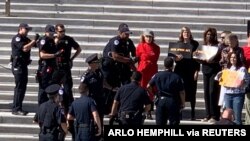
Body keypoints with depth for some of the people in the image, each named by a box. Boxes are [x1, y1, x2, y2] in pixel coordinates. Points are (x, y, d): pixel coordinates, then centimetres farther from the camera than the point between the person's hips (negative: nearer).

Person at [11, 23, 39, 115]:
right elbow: (25, 48, -22)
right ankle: (16, 109, -9)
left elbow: (36, 44, 17)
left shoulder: (25, 39, 18)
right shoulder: (16, 38, -10)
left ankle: (18, 108, 15)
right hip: (18, 66, -9)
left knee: (23, 87, 10)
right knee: (19, 87, -10)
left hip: (24, 65, 9)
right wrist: (34, 40, -17)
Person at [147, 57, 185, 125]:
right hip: (173, 101, -2)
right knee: (174, 122, 3)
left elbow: (148, 86, 4)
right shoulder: (177, 77, -8)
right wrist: (183, 103, 3)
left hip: (161, 100, 2)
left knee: (160, 122, 9)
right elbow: (182, 92, -8)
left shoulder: (158, 75, 0)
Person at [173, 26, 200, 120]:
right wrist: (177, 59, -13)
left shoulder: (195, 44, 3)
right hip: (180, 70, 1)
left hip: (191, 70, -1)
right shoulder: (178, 44, 7)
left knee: (192, 91, 0)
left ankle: (193, 112, 6)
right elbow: (175, 57, 11)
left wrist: (197, 71, -5)